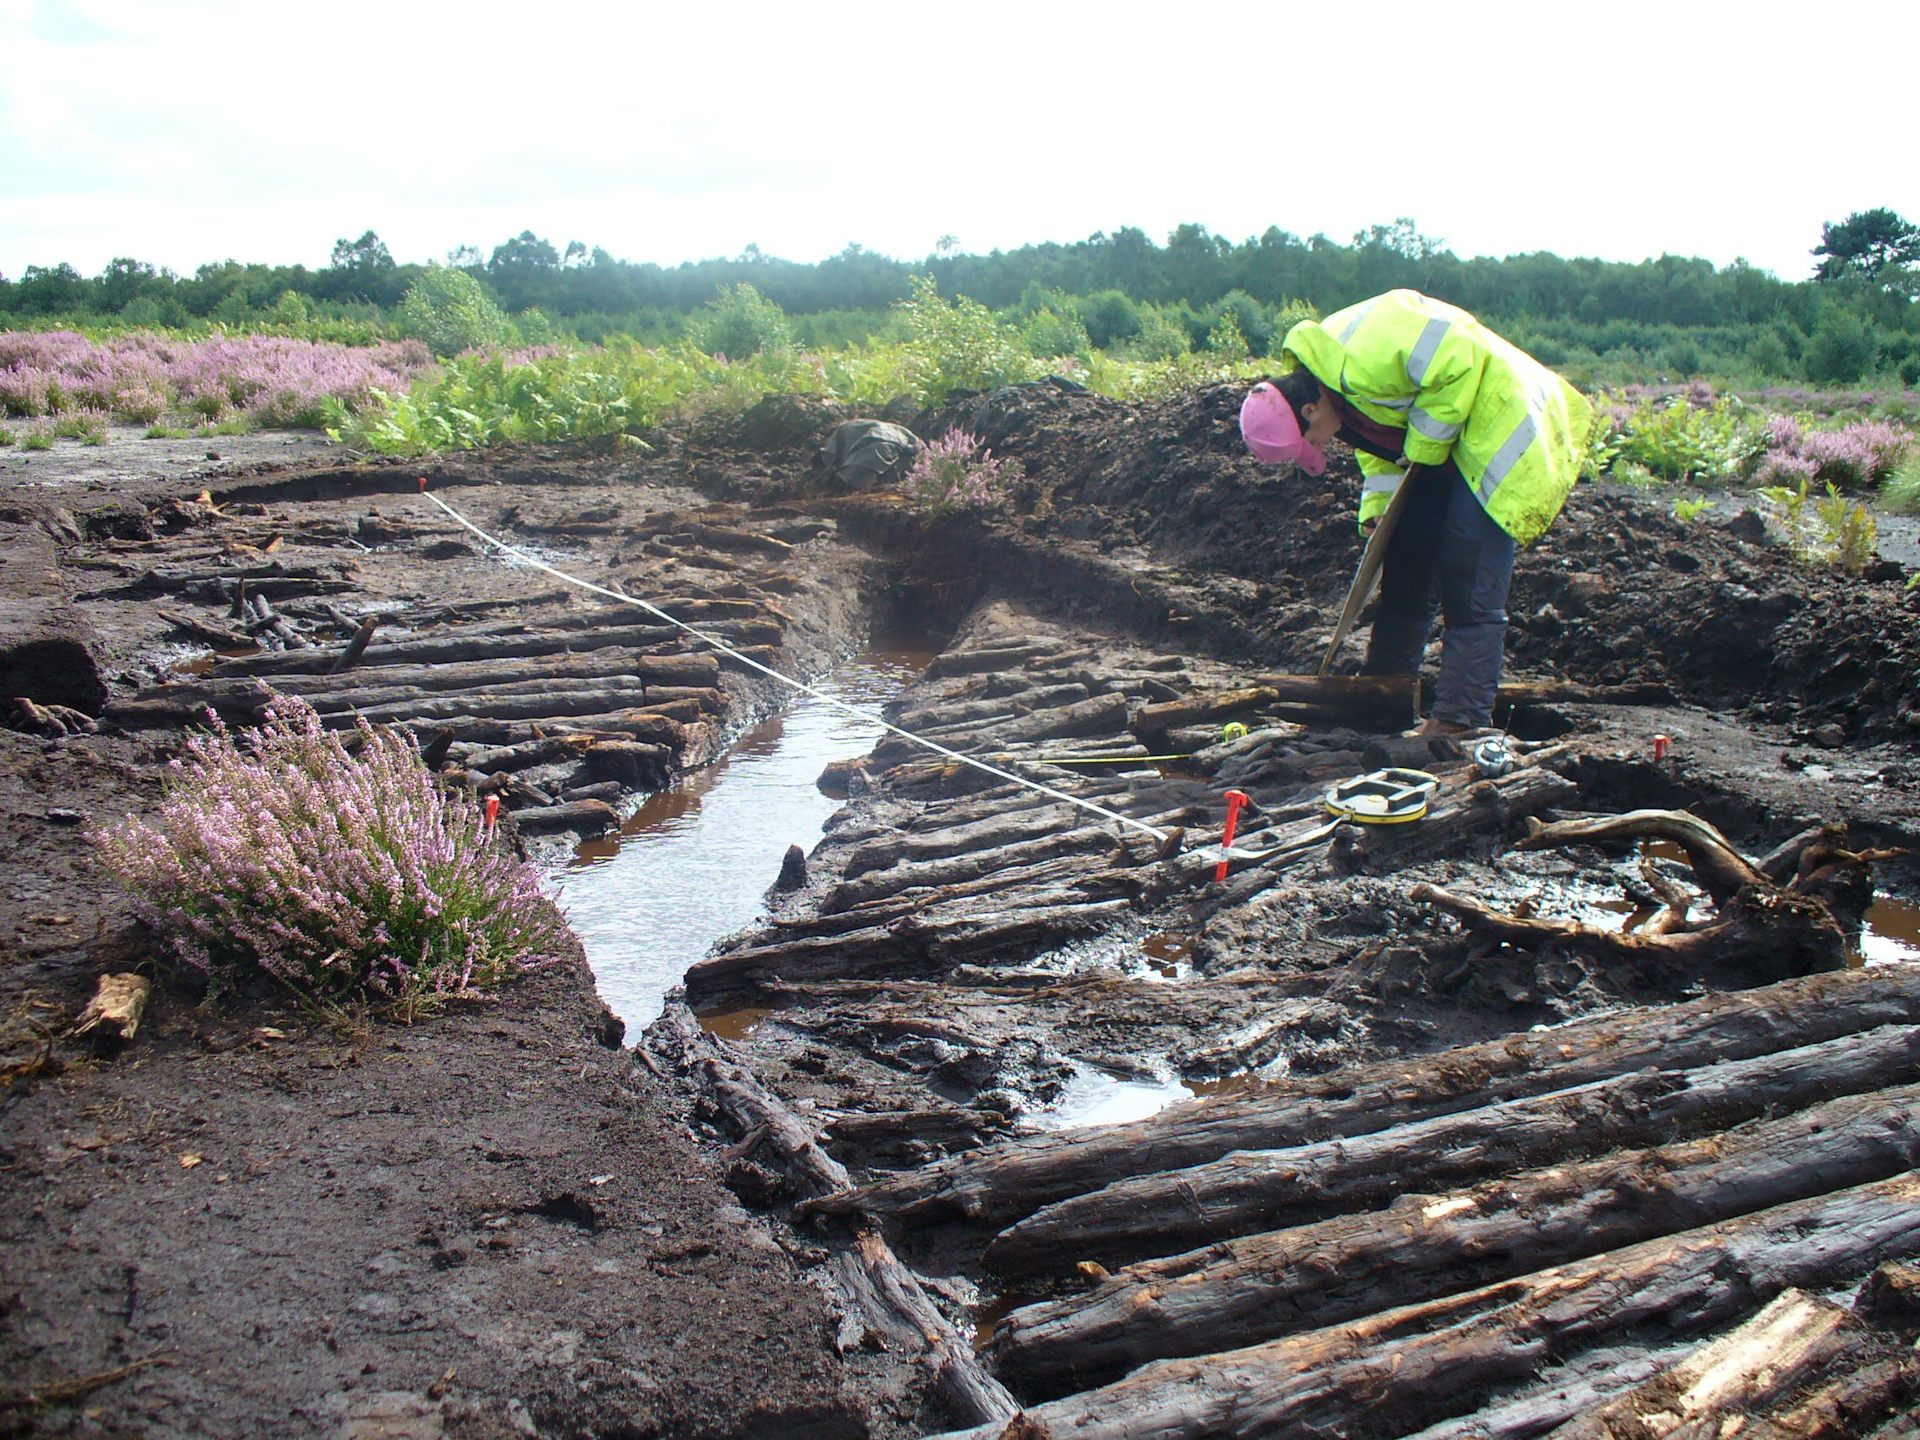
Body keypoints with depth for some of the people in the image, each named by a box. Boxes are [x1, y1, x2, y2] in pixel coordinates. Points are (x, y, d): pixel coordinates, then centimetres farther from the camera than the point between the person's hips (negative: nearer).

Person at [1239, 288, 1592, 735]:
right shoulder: (1327, 375, 1)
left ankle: (1459, 723, -8)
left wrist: (1425, 442, -21)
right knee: (1406, 566, 11)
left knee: (1469, 590, -12)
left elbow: (1460, 361, -28)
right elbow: (1380, 441, 11)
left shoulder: (1359, 360, -30)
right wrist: (1376, 507, -2)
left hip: (1493, 423, -10)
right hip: (1442, 445, 10)